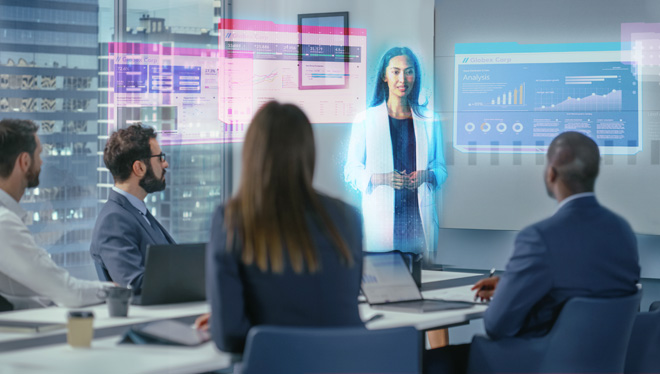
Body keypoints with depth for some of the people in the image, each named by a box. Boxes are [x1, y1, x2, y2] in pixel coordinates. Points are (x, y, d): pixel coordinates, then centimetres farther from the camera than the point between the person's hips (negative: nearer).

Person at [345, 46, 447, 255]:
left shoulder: (429, 121, 12)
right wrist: (381, 178, -14)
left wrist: (427, 175, -6)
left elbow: (441, 168, 17)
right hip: (379, 220, -2)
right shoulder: (366, 120, 5)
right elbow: (351, 170, 4)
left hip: (420, 219, 2)